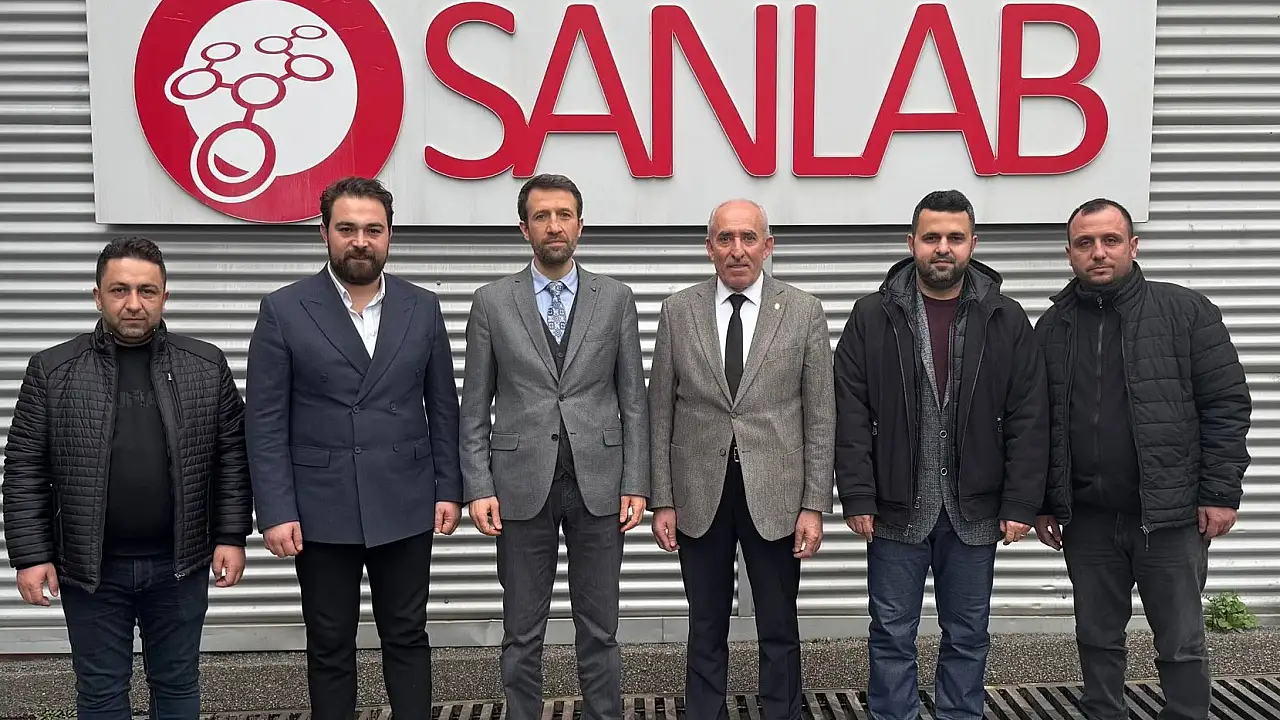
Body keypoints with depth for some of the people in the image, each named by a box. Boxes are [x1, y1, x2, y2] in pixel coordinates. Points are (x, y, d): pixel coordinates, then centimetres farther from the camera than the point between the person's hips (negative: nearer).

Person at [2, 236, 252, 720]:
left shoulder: (207, 367, 0)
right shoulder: (52, 371, -1)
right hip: (90, 567, 0)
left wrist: (231, 537, -2)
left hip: (180, 563, 1)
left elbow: (232, 459, 2)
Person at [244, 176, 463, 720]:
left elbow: (443, 407, 7)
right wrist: (276, 511, -10)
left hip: (406, 508, 2)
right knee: (330, 647, 11)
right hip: (321, 512, -1)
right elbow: (265, 423, -5)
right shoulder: (284, 310, -4)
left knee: (407, 637, 11)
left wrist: (449, 489, 3)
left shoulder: (422, 308, 4)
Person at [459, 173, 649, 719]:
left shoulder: (616, 299, 4)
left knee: (598, 629, 9)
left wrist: (635, 483, -1)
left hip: (598, 483, 1)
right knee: (522, 633, 9)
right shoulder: (492, 302, 2)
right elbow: (475, 407, 2)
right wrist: (478, 488, -5)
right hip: (522, 485, 0)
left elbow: (633, 399, 4)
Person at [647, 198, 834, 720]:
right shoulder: (678, 311, 2)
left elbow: (820, 417, -1)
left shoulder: (804, 312, -1)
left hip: (774, 496, -1)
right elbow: (661, 413, 3)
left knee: (779, 629, 11)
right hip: (699, 495, 1)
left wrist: (814, 505, -4)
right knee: (705, 629, 13)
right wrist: (663, 500, 0)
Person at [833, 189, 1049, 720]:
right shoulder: (873, 317, -2)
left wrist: (1021, 505, -5)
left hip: (974, 512, 1)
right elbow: (851, 416, -4)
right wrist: (858, 498, -9)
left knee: (968, 635, 14)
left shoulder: (1006, 319, 1)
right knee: (892, 635, 10)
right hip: (896, 509, -1)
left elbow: (1028, 422, 0)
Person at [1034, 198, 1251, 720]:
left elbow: (1227, 403, -4)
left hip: (1171, 514, -3)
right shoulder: (1051, 328, 6)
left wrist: (1220, 492, -9)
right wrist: (1043, 504, 6)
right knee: (1097, 639, 14)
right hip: (1087, 519, 3)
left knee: (1181, 643, 7)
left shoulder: (1187, 312, -3)